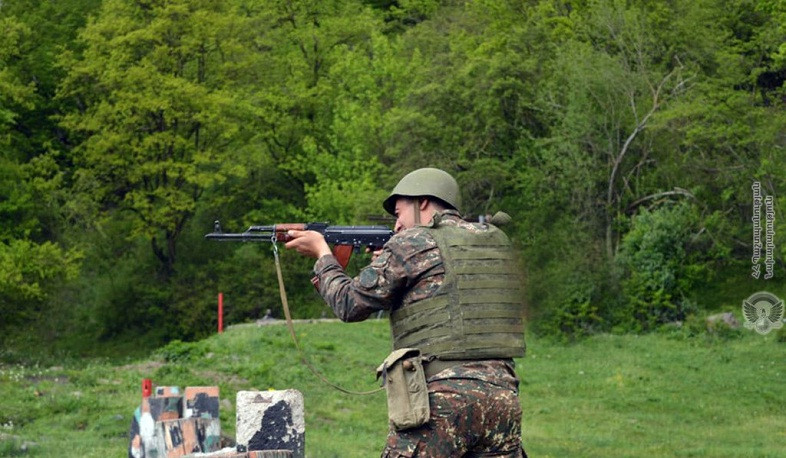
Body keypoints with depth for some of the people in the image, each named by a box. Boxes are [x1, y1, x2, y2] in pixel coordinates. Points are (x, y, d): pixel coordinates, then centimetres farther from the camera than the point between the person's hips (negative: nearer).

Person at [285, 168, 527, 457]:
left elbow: (350, 305, 6)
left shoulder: (412, 243, 0)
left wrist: (322, 253, 22)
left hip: (443, 399, -6)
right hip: (502, 395, 6)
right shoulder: (497, 241, 17)